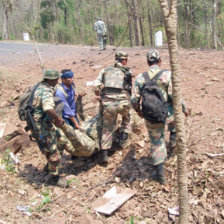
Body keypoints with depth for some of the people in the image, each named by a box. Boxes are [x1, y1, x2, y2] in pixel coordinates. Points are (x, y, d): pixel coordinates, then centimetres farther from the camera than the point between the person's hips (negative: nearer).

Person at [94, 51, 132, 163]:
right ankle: (123, 135, 22)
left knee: (107, 129, 15)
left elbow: (96, 87, 7)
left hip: (108, 104, 1)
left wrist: (100, 95, 24)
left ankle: (104, 154, 15)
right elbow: (130, 90, 10)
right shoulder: (127, 72, 13)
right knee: (126, 117, 34)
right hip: (123, 103, -1)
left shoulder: (105, 70, 15)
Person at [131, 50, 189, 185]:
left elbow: (134, 100, -3)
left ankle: (160, 175, 21)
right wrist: (184, 109, 5)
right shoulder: (167, 75, -12)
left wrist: (138, 110, 18)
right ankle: (173, 138, 40)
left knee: (156, 143, 14)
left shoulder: (140, 78, -5)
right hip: (167, 114, -1)